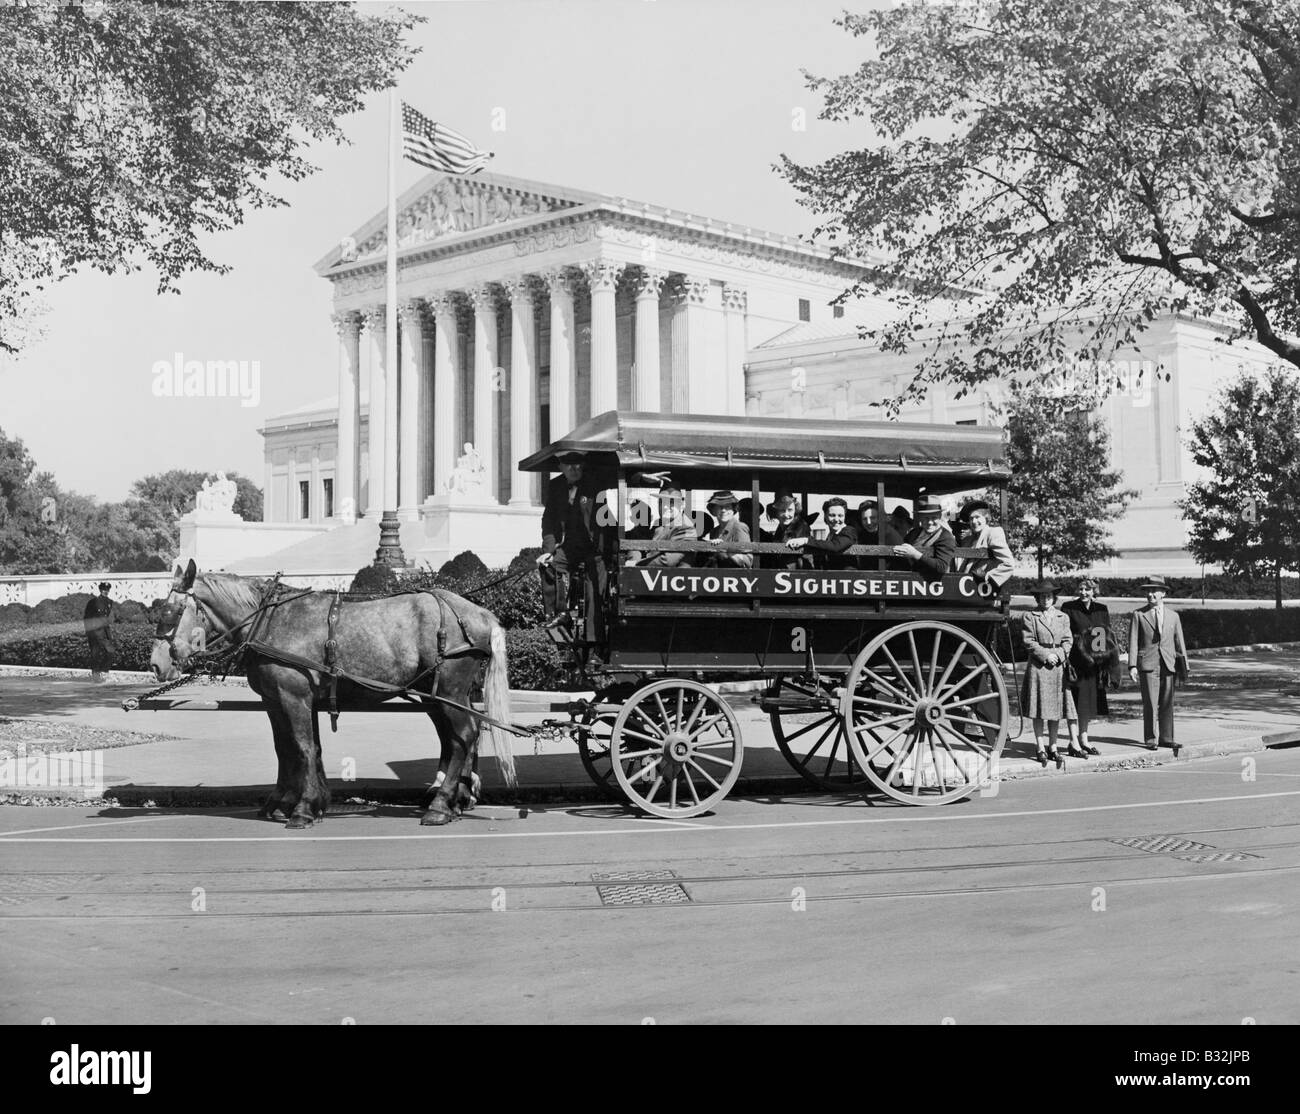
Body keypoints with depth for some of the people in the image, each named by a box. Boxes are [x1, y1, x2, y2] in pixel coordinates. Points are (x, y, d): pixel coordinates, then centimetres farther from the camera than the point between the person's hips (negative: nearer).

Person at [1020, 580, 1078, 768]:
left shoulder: (1063, 618, 14)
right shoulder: (1029, 617, 3)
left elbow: (1067, 641, 8)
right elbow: (1028, 641, -4)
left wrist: (1058, 655, -10)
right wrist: (1045, 655, -13)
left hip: (1058, 667, 3)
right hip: (1038, 666, -3)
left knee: (1056, 708, 5)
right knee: (1039, 709, -3)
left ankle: (1053, 748, 11)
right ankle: (1039, 748, 2)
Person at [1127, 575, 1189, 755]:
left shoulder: (1173, 616, 13)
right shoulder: (1139, 615, 5)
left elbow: (1179, 643, 14)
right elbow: (1133, 642, 1)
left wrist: (1183, 667, 9)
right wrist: (1132, 666, -8)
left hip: (1169, 665, 3)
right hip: (1148, 665, -3)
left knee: (1167, 704, 5)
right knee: (1150, 704, -5)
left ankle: (1166, 738, 12)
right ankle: (1150, 739, 2)